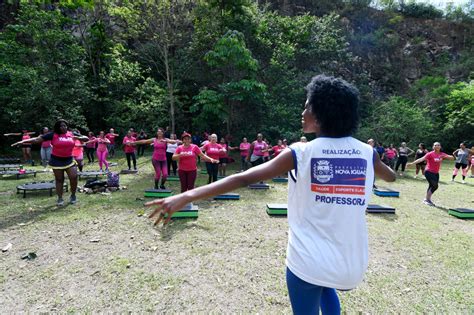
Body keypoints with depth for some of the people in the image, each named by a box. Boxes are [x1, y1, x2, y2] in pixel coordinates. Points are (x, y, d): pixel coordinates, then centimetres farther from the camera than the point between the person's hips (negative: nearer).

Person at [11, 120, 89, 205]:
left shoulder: (72, 134, 3)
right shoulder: (53, 135, -4)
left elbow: (86, 138, 7)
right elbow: (37, 139, -4)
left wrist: (78, 138, -13)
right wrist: (23, 141, -13)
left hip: (69, 160, 1)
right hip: (57, 161, -1)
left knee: (74, 177, -6)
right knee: (59, 180, 6)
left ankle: (73, 195, 14)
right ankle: (60, 198, 18)